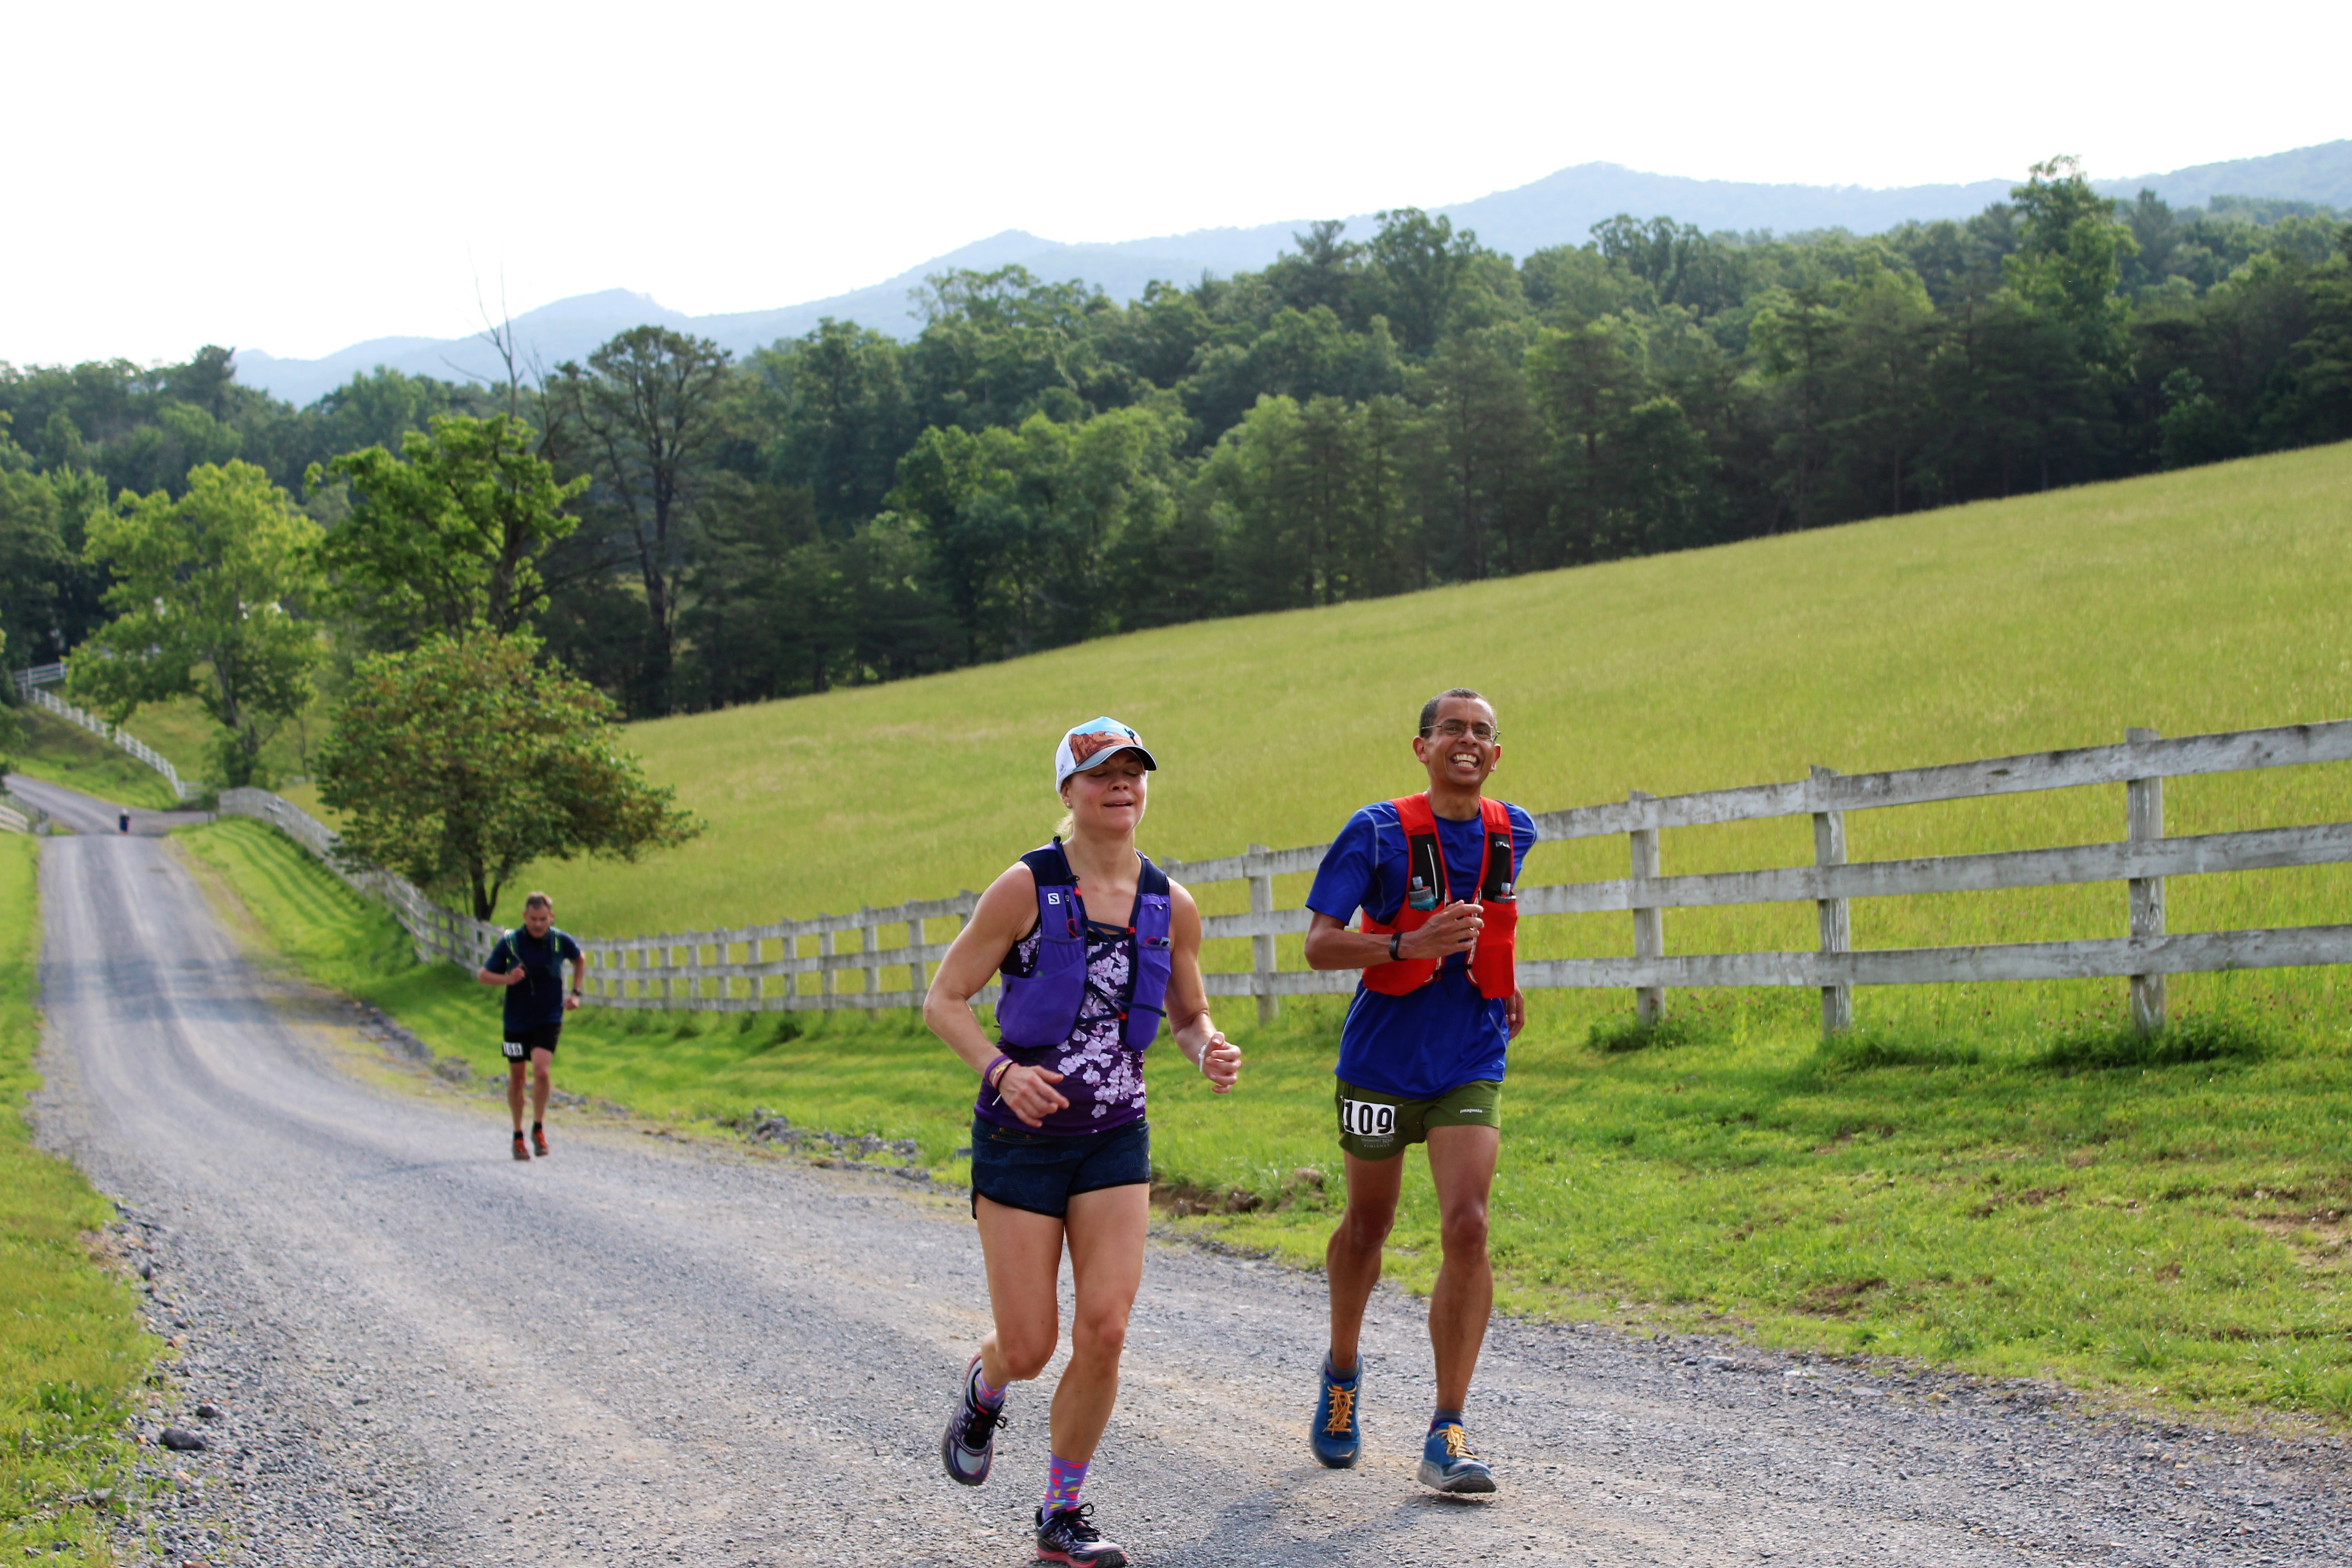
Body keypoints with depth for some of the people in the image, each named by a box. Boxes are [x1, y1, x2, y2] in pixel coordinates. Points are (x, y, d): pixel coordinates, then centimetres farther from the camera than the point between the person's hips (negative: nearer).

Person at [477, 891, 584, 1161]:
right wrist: (507, 979, -22)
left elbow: (580, 959, 17)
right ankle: (518, 1135, 26)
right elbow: (483, 975, -3)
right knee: (517, 1077, 9)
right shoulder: (509, 942, -9)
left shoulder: (561, 941, -6)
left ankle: (539, 1128, -1)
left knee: (541, 1071, -20)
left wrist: (575, 993, 8)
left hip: (549, 1020, -1)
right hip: (517, 1020, 1)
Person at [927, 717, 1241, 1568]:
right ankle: (982, 1394, 37)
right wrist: (1002, 1071, -24)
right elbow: (943, 1001, -7)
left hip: (1115, 1143, 3)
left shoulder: (1170, 906, 2)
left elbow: (1190, 1014, 16)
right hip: (1021, 1138, -3)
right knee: (1028, 1347, -3)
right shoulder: (1026, 888, -10)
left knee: (1104, 1330, -10)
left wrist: (1210, 1051, -8)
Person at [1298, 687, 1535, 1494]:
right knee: (1367, 1227, 12)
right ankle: (1343, 1369, 42)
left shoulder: (1514, 833, 4)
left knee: (1466, 1228, -14)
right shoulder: (1376, 833, -11)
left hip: (1471, 1064, 2)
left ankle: (1447, 1435, -10)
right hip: (1381, 1058, -2)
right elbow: (1318, 944, -15)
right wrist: (1410, 945, -29)